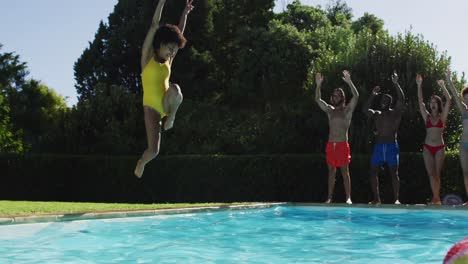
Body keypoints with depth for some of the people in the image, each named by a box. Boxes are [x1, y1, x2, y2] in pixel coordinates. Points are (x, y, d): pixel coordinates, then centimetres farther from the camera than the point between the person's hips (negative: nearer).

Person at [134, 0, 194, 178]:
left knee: (174, 88, -32)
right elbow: (155, 25, -6)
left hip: (166, 103, 4)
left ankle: (171, 117, -11)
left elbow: (179, 33, 20)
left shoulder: (168, 61, 13)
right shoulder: (147, 56, -1)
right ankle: (140, 164, 21)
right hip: (152, 108, -4)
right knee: (153, 150, -11)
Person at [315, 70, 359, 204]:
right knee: (331, 172, 6)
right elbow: (318, 99, 10)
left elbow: (356, 96, -11)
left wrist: (349, 82, -20)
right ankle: (329, 197, 8)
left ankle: (348, 197, -3)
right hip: (331, 144, 4)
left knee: (345, 171, -3)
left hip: (343, 144, -4)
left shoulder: (348, 110, 3)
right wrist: (318, 85, -4)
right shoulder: (330, 110, 14)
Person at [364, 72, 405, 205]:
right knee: (373, 171, -1)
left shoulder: (395, 113, 4)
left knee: (394, 172, 1)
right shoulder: (377, 114, 10)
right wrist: (373, 95, -8)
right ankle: (376, 198, -1)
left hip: (391, 145, -3)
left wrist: (396, 84, -5)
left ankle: (396, 199, -3)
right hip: (378, 146, 3)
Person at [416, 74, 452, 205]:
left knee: (437, 174, 3)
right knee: (431, 173, -5)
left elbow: (449, 100, -7)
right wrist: (419, 86, -8)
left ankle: (436, 198, 4)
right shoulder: (427, 116, 7)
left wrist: (442, 86, -11)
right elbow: (420, 101, 0)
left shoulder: (442, 117, 4)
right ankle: (436, 198, -7)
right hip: (428, 148, 1)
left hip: (439, 148, -1)